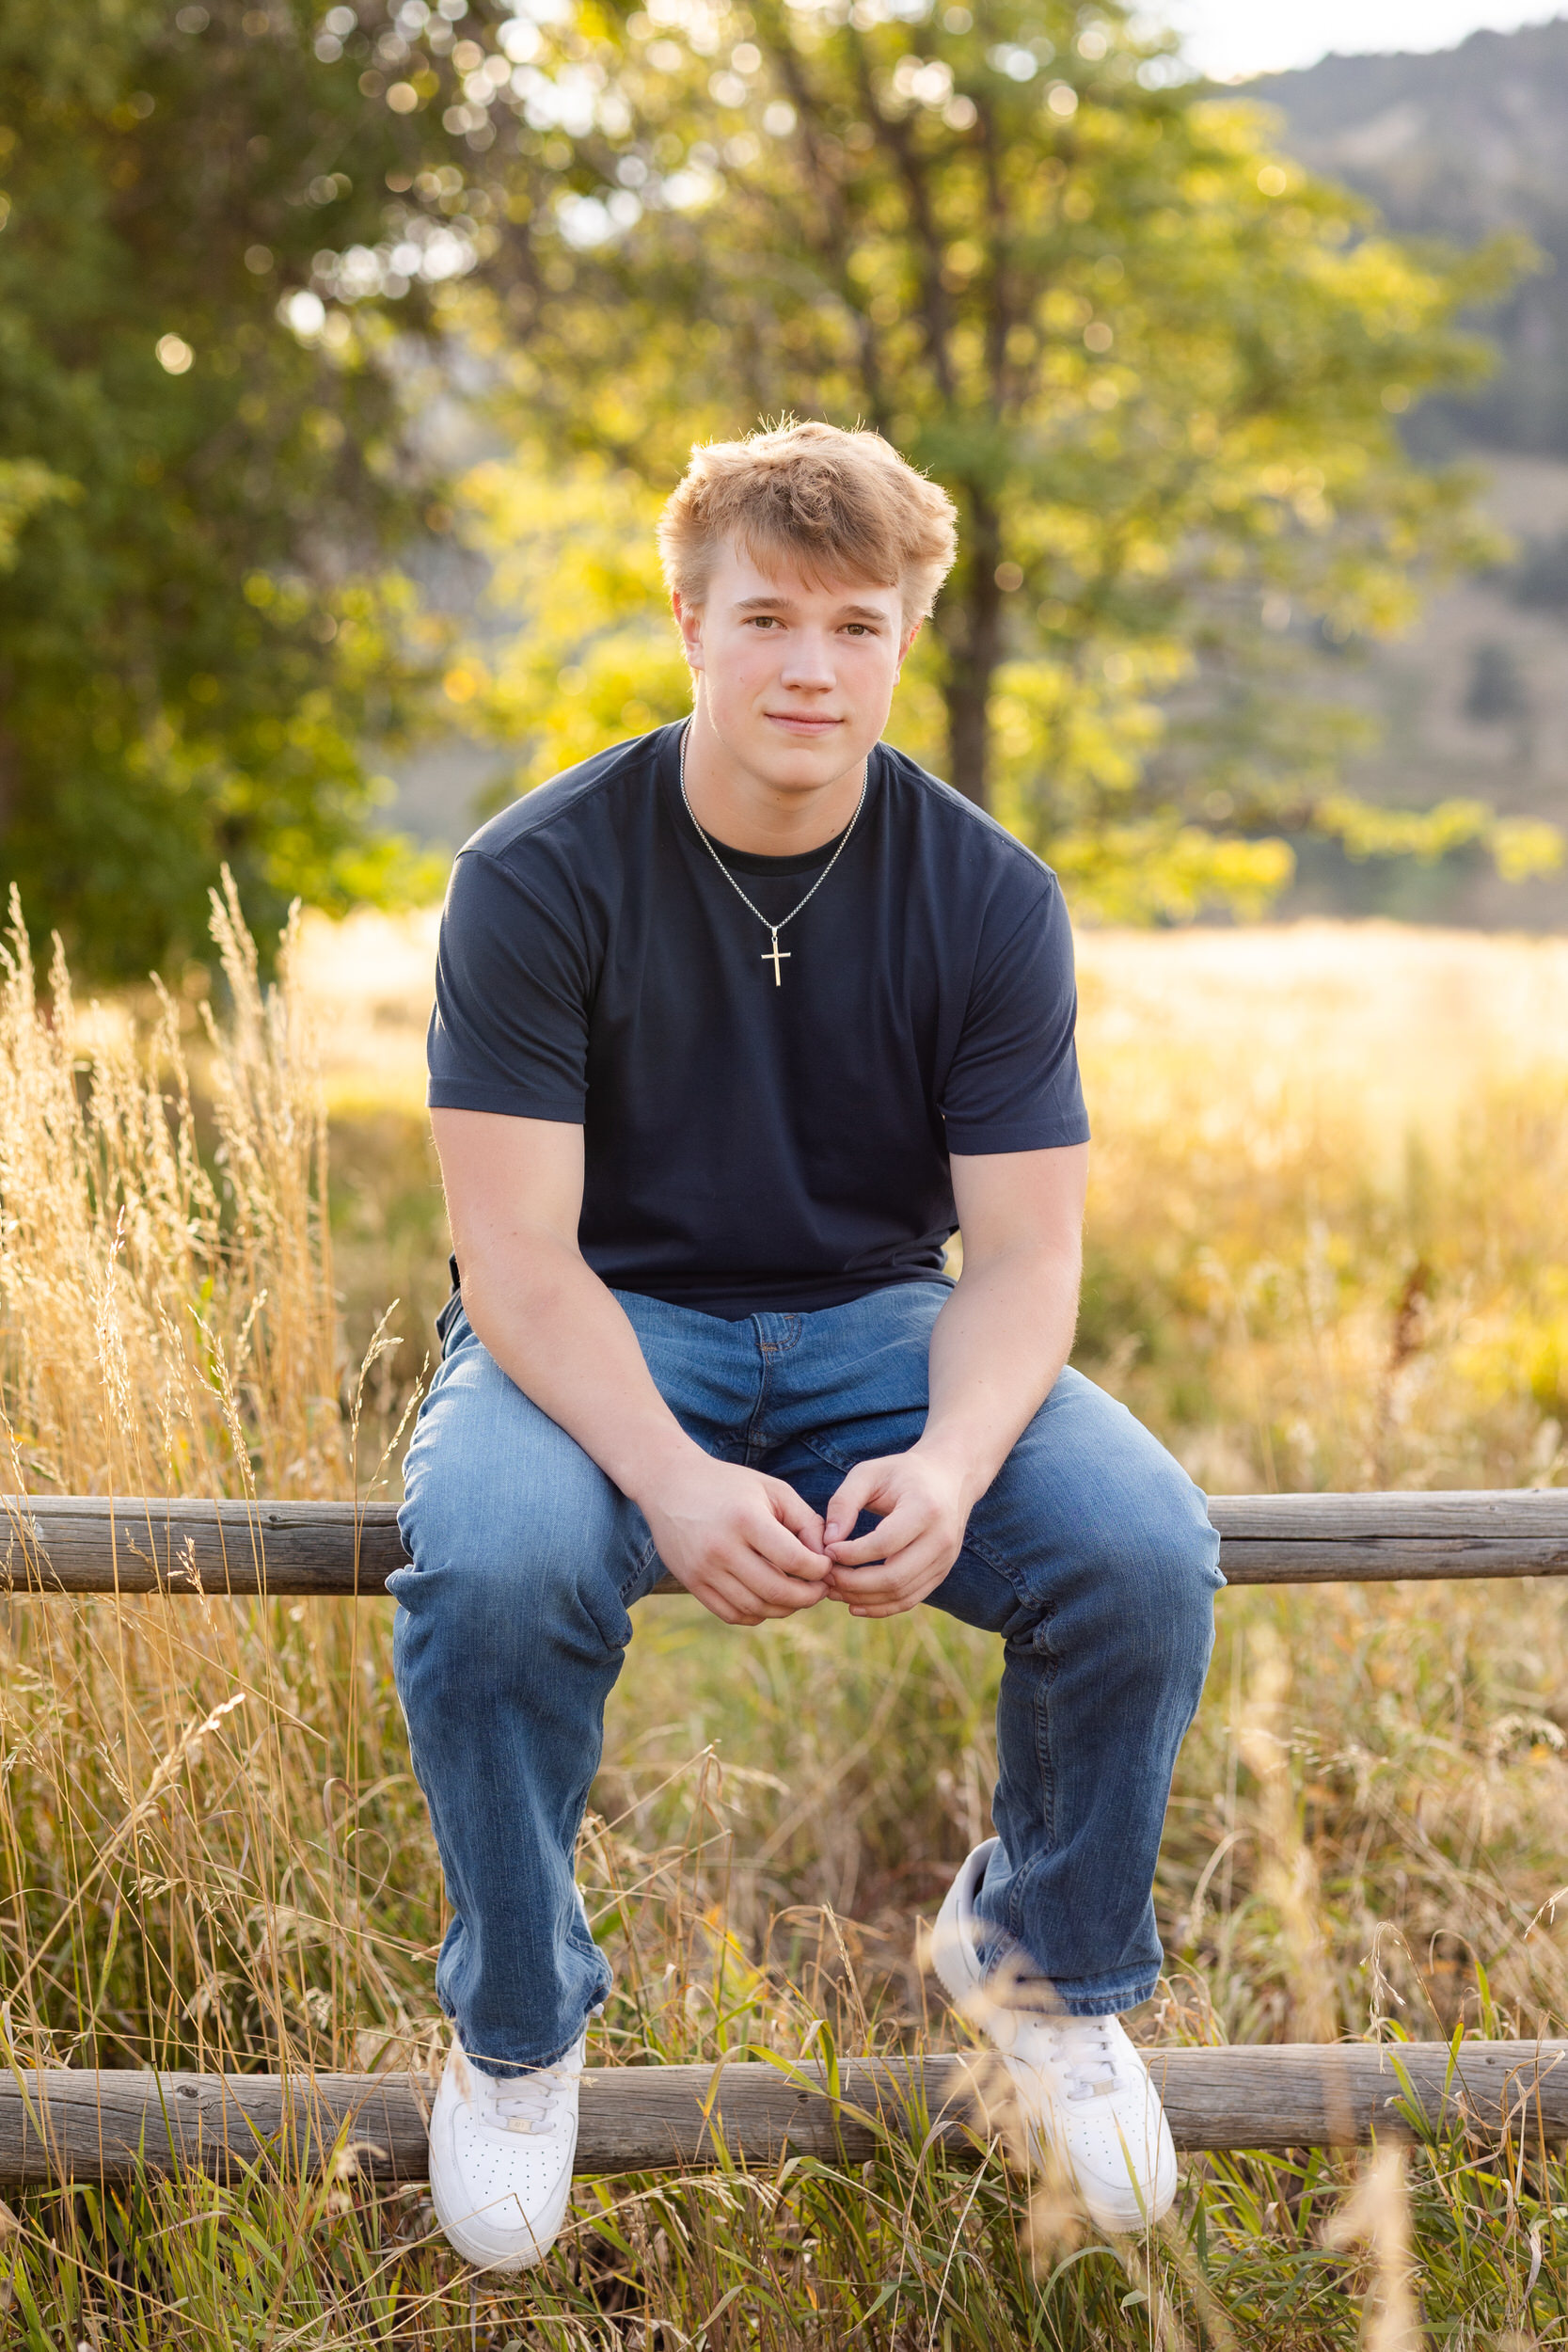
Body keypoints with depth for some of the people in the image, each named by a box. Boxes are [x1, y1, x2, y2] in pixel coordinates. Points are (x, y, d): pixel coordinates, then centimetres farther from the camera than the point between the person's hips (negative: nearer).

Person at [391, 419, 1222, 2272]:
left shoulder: (988, 899, -6)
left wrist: (951, 1464, -31)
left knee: (1147, 1548, -24)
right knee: (490, 1563, -35)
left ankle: (1042, 1954, 7)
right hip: (598, 1337, -2)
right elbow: (519, 1253, -17)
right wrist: (671, 1479, -35)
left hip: (873, 1324, 2)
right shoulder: (538, 881, -13)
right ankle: (515, 2024, -5)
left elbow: (1026, 1253, -8)